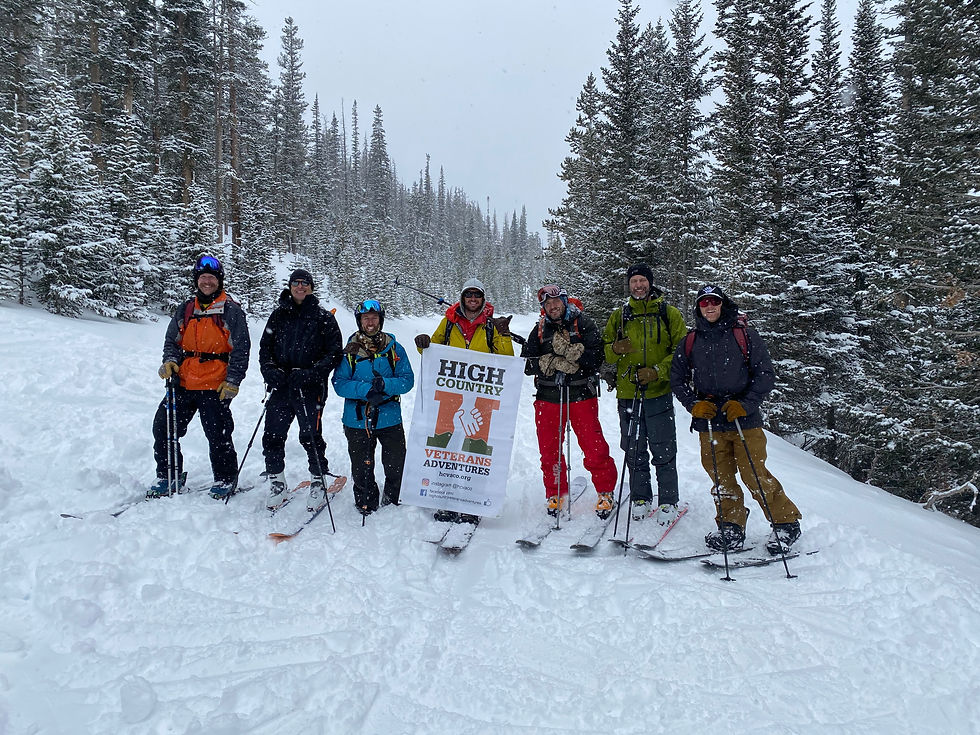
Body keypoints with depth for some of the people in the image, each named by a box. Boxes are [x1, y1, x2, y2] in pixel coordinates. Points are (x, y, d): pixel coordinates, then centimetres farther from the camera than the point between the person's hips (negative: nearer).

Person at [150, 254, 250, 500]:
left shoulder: (231, 311, -2)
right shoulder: (185, 309, 14)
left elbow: (240, 349, -5)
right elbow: (172, 340, 20)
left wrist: (232, 381, -11)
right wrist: (170, 361, -1)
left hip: (215, 386, -5)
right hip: (183, 382, 6)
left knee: (217, 434, -2)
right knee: (163, 427, 5)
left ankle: (226, 479, 17)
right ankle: (167, 476, 21)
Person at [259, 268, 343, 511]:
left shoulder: (323, 317, 1)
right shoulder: (279, 315, 12)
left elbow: (335, 352, -2)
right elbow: (265, 347, 16)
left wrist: (311, 373, -14)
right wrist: (270, 371, -3)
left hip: (310, 388, -3)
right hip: (281, 387, 4)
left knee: (311, 436, -2)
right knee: (272, 436, 3)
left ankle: (318, 481, 17)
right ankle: (276, 481, 21)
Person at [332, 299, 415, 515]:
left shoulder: (395, 349, 3)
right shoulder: (349, 351, 2)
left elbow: (407, 380, -1)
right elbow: (339, 383, -3)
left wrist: (385, 385, -19)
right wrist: (366, 389, -19)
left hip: (390, 418, 0)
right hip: (358, 419, 0)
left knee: (397, 467, 3)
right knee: (362, 470, 9)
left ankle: (393, 503, 28)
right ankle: (366, 506, 30)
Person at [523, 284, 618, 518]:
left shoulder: (583, 324, 2)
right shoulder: (540, 330, 12)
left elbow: (596, 357, -10)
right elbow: (527, 363, 2)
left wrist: (567, 349, -20)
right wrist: (555, 362, -13)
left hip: (581, 395, -3)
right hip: (548, 397, 3)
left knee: (594, 447, -4)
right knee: (549, 448, 6)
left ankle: (605, 492, 13)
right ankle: (556, 494, 22)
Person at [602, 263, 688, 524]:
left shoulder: (669, 313, 4)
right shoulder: (619, 315, 12)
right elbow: (604, 352, 12)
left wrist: (657, 371, -13)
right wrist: (614, 349, -11)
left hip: (659, 393, -3)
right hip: (627, 394, 3)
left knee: (663, 451, 0)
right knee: (634, 451, 9)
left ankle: (668, 502, 12)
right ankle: (641, 499, 22)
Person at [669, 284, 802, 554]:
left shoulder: (745, 335, 1)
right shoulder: (690, 342, 10)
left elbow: (766, 375, 0)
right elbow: (677, 380, 14)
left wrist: (745, 404, -12)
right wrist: (694, 404, -3)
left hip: (745, 420, -3)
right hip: (709, 423, 3)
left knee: (755, 476, -4)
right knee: (722, 479, 5)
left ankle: (786, 523, 14)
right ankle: (731, 529, 18)